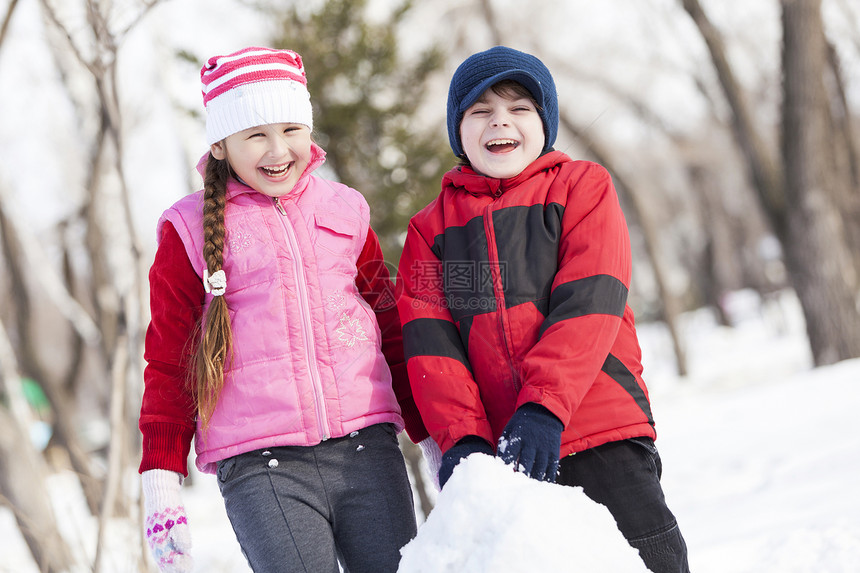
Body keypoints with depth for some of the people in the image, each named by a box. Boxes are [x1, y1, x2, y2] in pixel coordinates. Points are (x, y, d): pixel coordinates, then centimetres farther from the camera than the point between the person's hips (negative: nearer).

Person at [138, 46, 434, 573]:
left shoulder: (345, 212, 13)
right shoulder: (190, 232, 6)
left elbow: (391, 330, 21)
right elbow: (167, 364, 9)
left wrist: (432, 436, 22)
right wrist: (160, 483, 4)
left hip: (366, 448, 3)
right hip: (260, 468, -3)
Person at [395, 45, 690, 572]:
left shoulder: (582, 187, 8)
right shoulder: (431, 228, 15)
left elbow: (588, 304, -6)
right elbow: (429, 341, 3)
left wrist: (543, 408, -19)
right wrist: (462, 437, -13)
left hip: (602, 435, -2)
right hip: (495, 453, 2)